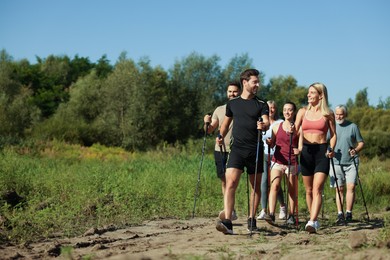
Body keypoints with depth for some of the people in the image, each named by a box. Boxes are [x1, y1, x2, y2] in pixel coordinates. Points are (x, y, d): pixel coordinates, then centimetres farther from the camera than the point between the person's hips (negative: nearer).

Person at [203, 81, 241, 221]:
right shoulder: (219, 110, 15)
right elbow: (209, 130, 13)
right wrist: (207, 122, -8)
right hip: (220, 150, 5)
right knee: (224, 182, 8)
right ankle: (231, 211, 18)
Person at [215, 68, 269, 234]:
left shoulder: (261, 105, 7)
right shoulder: (232, 103, 11)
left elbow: (267, 123, -8)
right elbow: (226, 123, 22)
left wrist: (263, 126, -31)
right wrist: (221, 137, 5)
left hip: (255, 150, 1)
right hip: (237, 148, -1)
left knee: (256, 186, 8)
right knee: (230, 183, -16)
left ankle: (251, 219, 23)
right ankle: (227, 222, -24)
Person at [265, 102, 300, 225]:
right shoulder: (277, 127, 10)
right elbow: (272, 144, 16)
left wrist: (299, 150, -13)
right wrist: (268, 142, -6)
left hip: (292, 162, 0)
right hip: (278, 160, 0)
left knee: (292, 189, 5)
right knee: (275, 185, -17)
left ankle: (291, 215, 16)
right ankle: (271, 214, -26)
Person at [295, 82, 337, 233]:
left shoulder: (328, 114, 4)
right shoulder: (303, 112, 10)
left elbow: (333, 134, 9)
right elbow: (295, 132, 7)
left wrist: (331, 149, -8)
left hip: (322, 152, -3)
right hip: (306, 151, 3)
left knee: (317, 189, -16)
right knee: (309, 190, 9)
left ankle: (312, 222, -26)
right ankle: (314, 220, 22)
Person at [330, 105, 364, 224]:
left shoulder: (352, 126, 6)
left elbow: (361, 143, 9)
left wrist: (356, 150, -11)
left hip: (351, 162, -1)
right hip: (336, 162, 1)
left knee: (351, 187, -9)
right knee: (339, 188, 2)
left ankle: (349, 213, -2)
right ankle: (340, 215, 4)